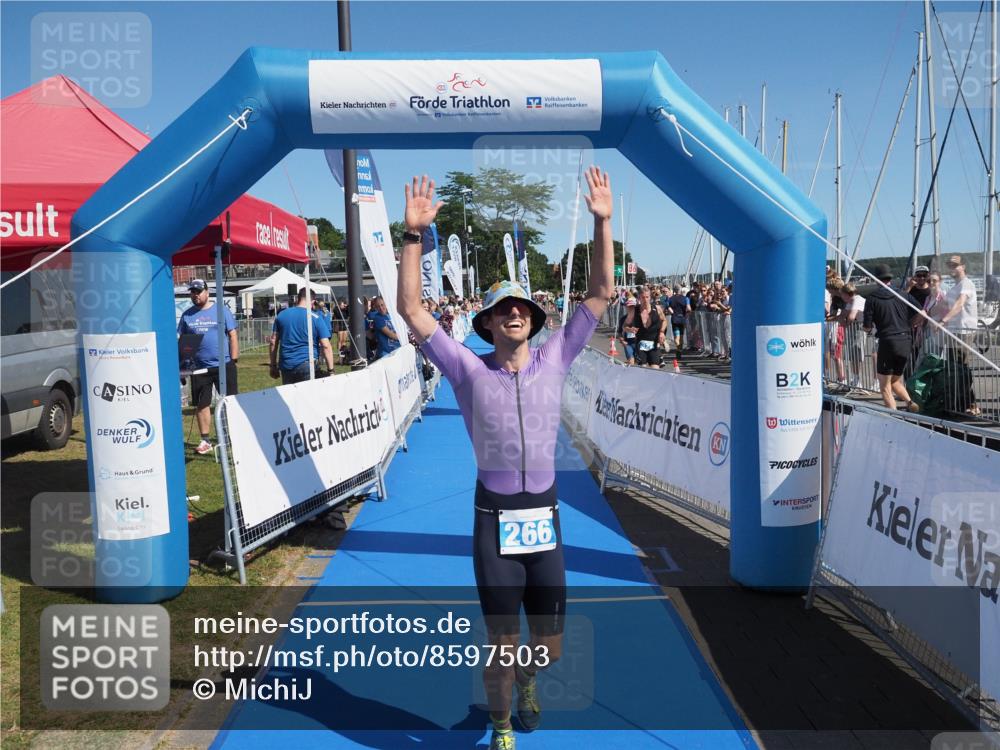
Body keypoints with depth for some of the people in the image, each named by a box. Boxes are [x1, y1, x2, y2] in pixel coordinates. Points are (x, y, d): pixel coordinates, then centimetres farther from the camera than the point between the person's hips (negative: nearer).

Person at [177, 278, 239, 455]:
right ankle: (205, 441, 17)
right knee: (201, 404, 7)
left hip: (223, 365, -3)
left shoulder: (221, 310, 1)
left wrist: (234, 359, -5)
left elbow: (233, 335, 0)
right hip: (199, 367, 3)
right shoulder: (187, 315, 9)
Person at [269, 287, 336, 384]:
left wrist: (273, 366, 16)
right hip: (307, 365, -4)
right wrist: (330, 370, -6)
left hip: (285, 366, 4)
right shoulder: (316, 318, -3)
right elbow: (326, 346, -9)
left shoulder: (281, 315, 8)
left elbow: (273, 342, 9)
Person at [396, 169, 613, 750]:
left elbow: (601, 295, -2)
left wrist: (603, 224, -10)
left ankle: (528, 678, 51)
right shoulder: (470, 370, -4)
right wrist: (414, 234, -17)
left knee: (549, 648, 14)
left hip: (545, 518, 2)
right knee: (502, 647, 6)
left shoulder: (554, 361, 0)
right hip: (495, 521, -2)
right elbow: (412, 311, -10)